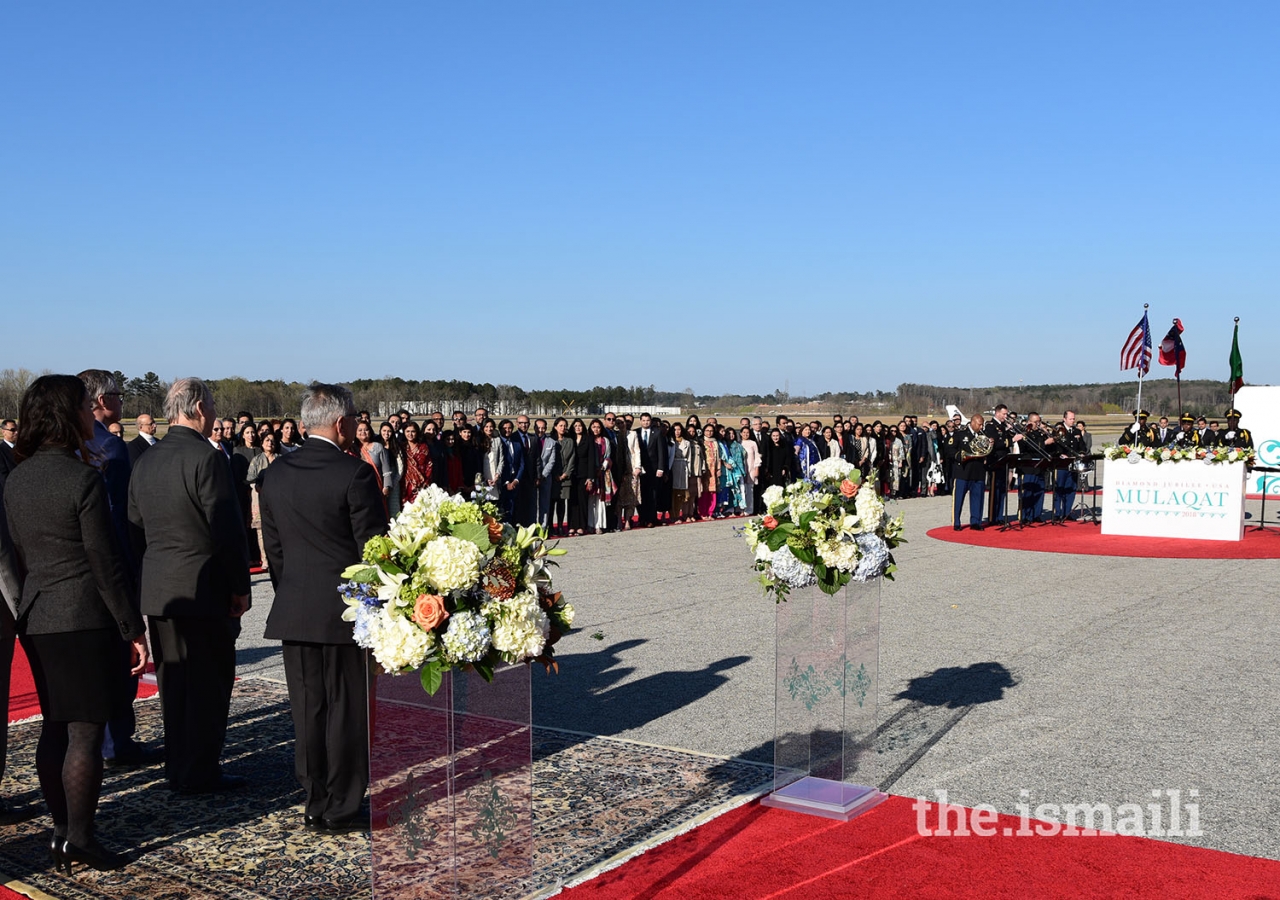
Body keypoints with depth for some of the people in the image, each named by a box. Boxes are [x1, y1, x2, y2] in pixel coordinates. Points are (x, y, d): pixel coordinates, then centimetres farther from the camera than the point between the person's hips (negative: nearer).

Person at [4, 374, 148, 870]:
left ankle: (61, 829, 23)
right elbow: (106, 563, -15)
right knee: (86, 730, 1)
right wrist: (133, 629, -10)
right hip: (85, 619, -8)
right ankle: (80, 838, 7)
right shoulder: (83, 479, -16)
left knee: (55, 726, 15)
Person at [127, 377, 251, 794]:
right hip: (205, 590, -7)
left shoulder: (145, 461, 8)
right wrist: (240, 587, -9)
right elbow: (228, 530, -17)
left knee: (173, 681, 15)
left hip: (157, 591, 7)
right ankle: (200, 772, 8)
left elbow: (136, 529, 13)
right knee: (209, 682, 2)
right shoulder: (207, 458, -15)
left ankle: (177, 767, 23)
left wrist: (155, 570, 20)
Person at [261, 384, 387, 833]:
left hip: (293, 612, 5)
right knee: (346, 709, 4)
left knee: (307, 709, 11)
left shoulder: (277, 473, 4)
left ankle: (316, 804, 20)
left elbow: (273, 547, 10)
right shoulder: (356, 473, -14)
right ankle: (342, 808, 11)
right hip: (347, 610, -5)